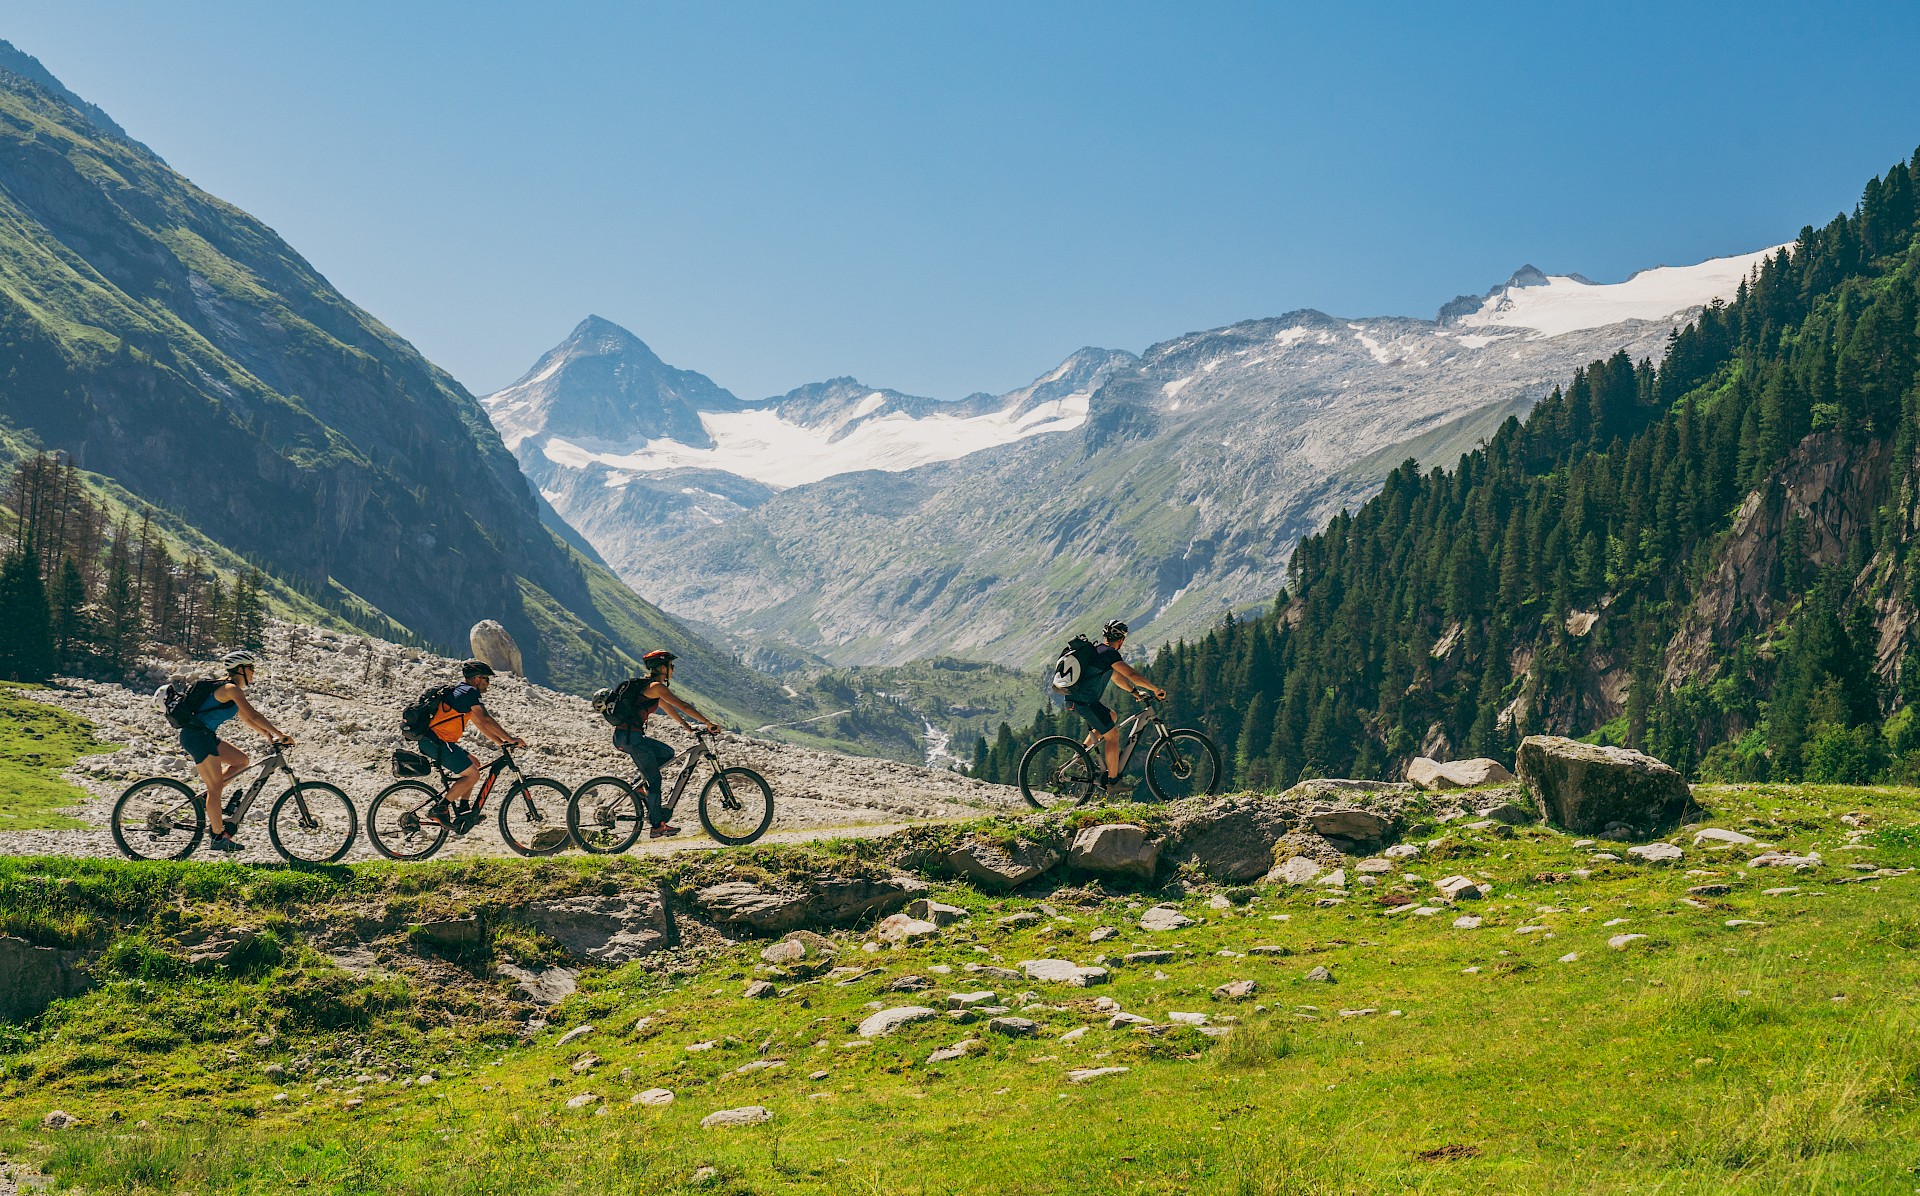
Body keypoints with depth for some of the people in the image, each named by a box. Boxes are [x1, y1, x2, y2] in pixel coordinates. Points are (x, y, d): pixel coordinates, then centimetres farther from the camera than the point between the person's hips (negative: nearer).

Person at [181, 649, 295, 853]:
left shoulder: (231, 689, 17)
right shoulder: (231, 689, -14)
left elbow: (245, 718, 24)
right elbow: (254, 715, -20)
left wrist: (268, 735, 15)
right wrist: (280, 735, -18)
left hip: (205, 735, 10)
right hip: (196, 735, -10)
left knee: (242, 761, 12)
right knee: (216, 787, -8)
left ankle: (210, 802, 10)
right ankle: (219, 837, -5)